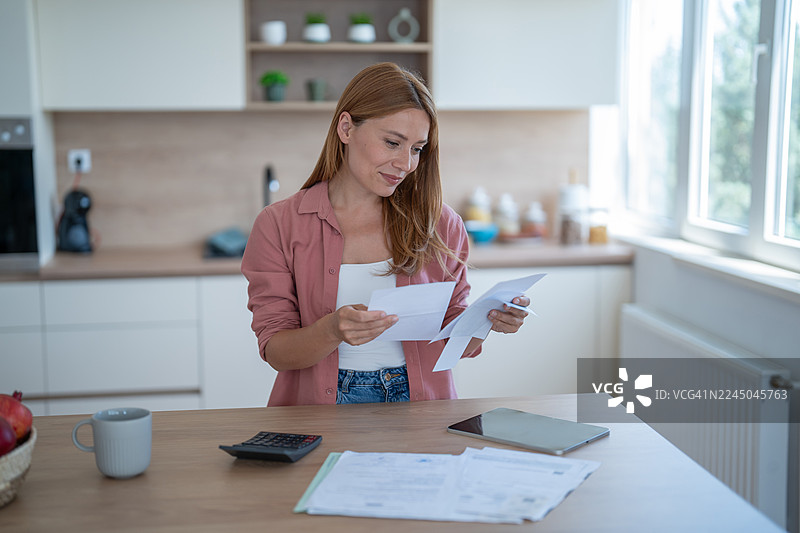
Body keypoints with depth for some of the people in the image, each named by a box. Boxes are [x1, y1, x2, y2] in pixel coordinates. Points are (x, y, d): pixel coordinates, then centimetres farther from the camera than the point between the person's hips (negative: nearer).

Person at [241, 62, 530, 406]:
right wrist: (332, 331, -25)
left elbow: (452, 342, 10)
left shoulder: (440, 224, 4)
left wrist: (486, 321, -11)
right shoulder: (278, 226, -2)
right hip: (324, 405, -2)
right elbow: (275, 351, -5)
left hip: (417, 404, 2)